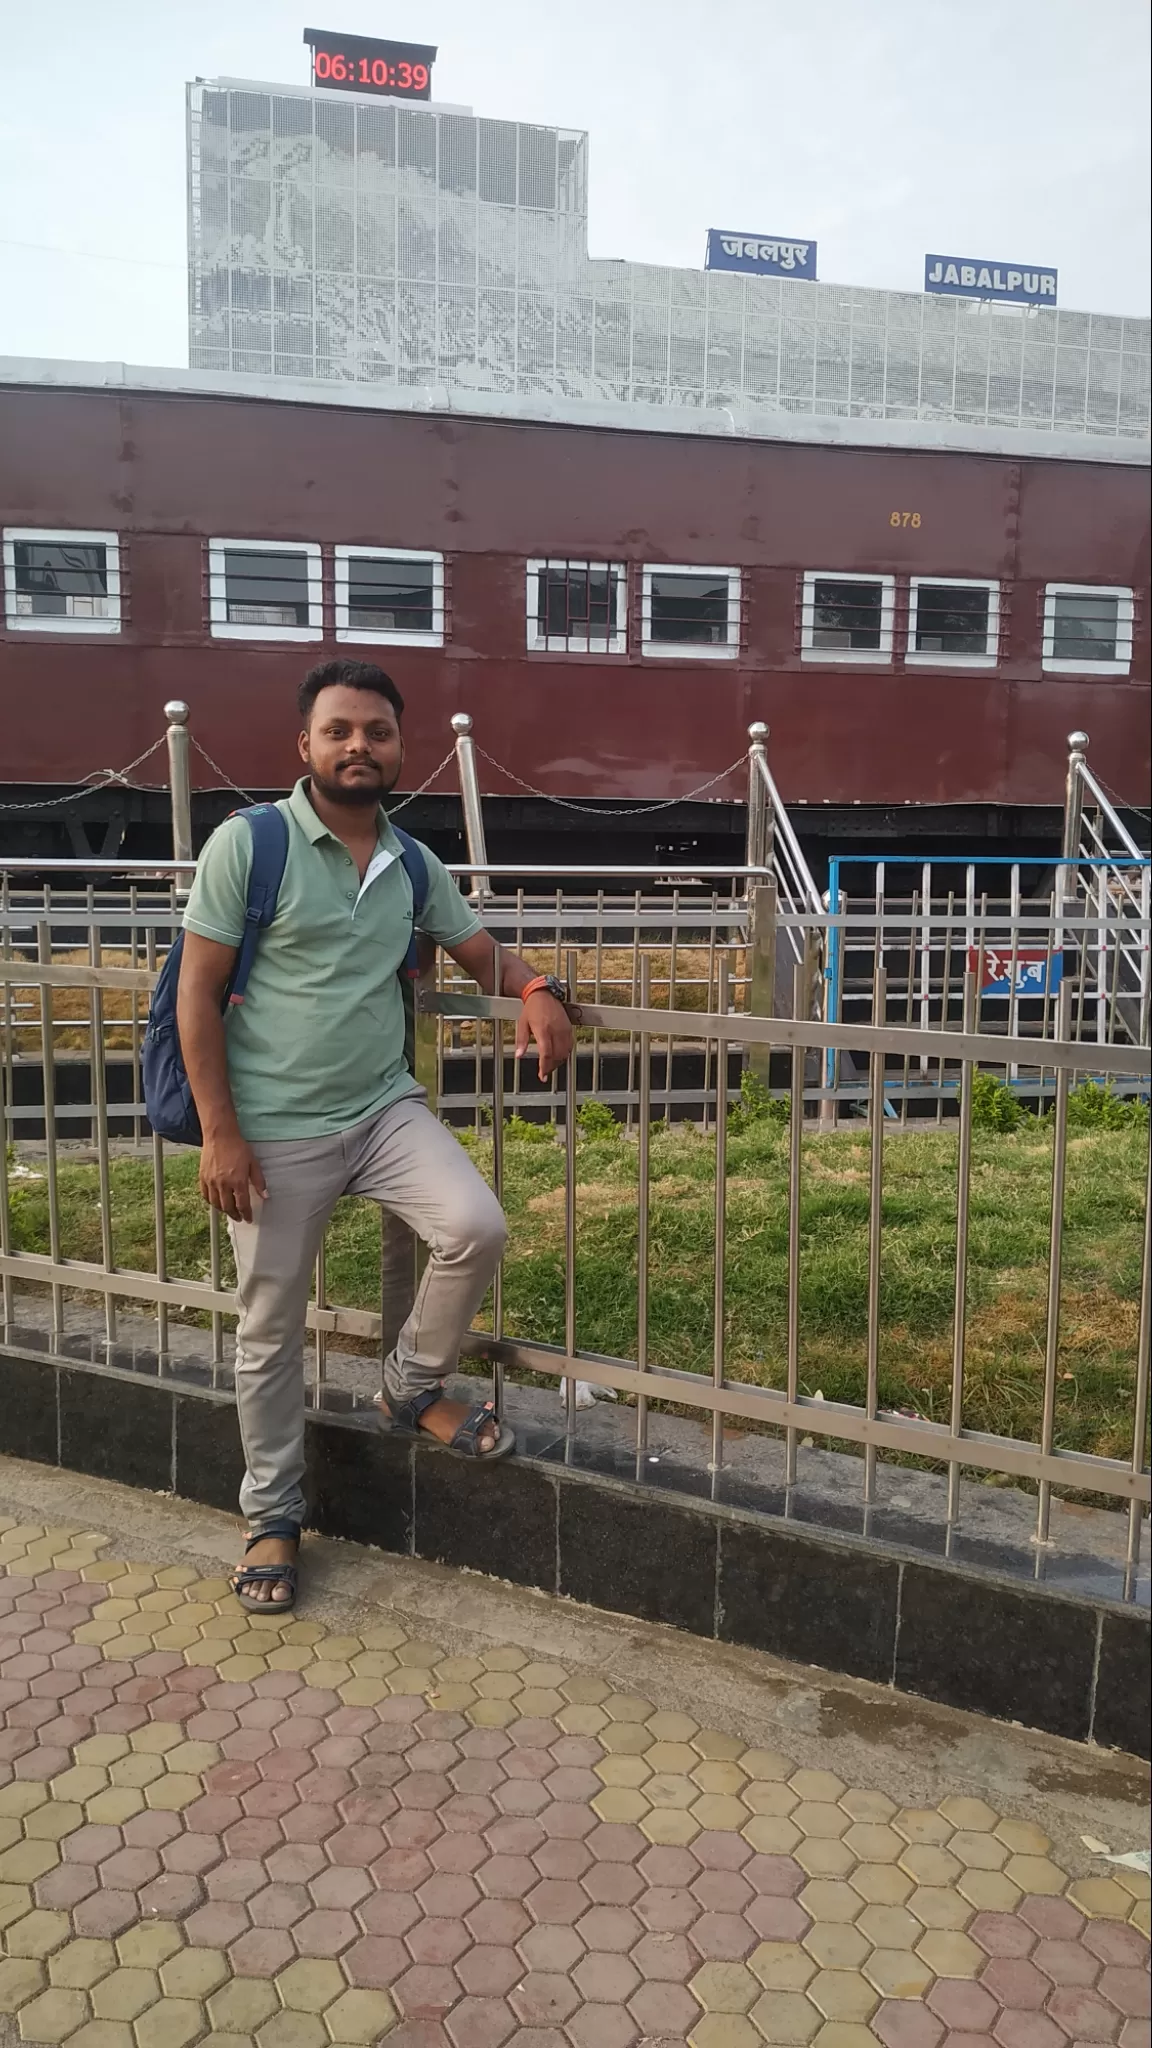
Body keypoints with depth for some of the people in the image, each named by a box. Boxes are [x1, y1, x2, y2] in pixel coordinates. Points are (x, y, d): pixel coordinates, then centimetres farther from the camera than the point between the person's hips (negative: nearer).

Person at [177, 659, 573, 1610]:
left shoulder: (414, 864, 5)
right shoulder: (248, 844, -10)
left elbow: (480, 948, 15)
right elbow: (198, 993, -9)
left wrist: (536, 990, -9)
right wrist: (219, 1132, -14)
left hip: (385, 1106, 4)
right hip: (275, 1130, -3)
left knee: (477, 1228, -17)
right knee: (271, 1329, 7)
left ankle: (413, 1387, 14)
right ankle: (272, 1515, 29)